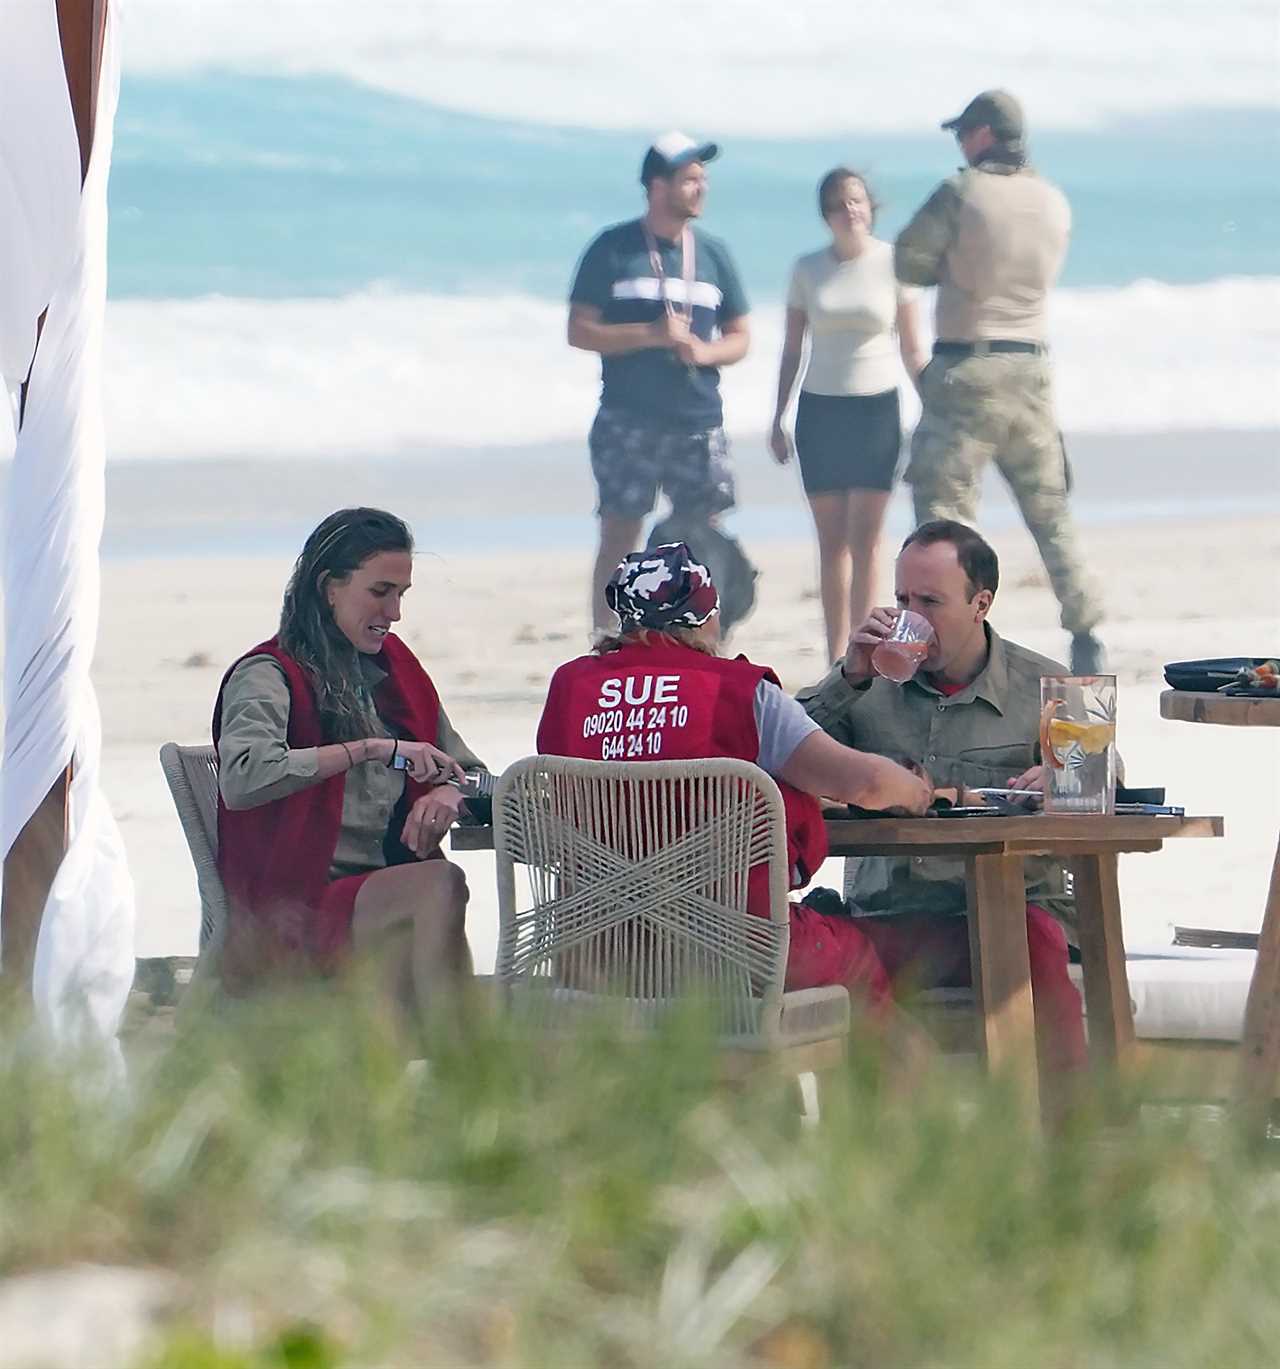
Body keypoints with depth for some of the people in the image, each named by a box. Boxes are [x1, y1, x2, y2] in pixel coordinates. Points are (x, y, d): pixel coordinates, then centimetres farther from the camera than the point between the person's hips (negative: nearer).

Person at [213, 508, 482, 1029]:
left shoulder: (394, 669, 20)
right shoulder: (269, 676, -2)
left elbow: (467, 769, 24)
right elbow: (241, 779, -22)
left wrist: (449, 794, -2)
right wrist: (370, 749, -25)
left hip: (386, 896, 5)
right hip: (297, 908, -5)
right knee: (441, 885, -32)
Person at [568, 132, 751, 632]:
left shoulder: (713, 253, 10)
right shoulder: (612, 250, -1)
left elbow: (740, 337, 14)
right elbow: (579, 331, -3)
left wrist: (705, 351, -9)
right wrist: (651, 335, -15)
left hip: (699, 422, 3)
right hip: (628, 421, -3)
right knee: (619, 539, -3)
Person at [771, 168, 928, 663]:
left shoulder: (892, 263, 0)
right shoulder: (808, 269, 4)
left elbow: (911, 348, 4)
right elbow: (792, 349, 11)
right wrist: (778, 419, 9)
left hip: (877, 407, -2)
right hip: (820, 409, 2)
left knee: (864, 540, -8)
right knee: (832, 542, 2)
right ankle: (837, 658, 5)